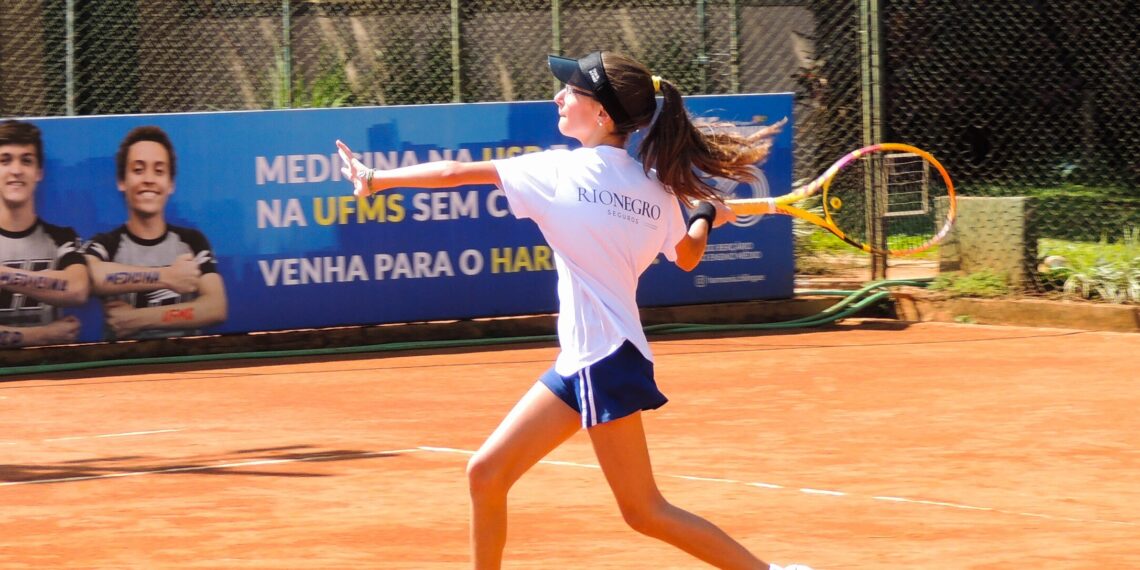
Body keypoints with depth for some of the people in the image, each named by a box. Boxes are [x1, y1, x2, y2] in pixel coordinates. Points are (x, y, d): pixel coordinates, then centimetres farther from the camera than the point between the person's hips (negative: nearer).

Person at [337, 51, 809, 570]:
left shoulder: (563, 171, -12)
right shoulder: (656, 187, 6)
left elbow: (455, 173, -8)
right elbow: (687, 257, 23)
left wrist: (376, 179, 1)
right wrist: (708, 215, 43)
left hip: (605, 362, -8)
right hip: (580, 364, 8)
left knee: (645, 512, -1)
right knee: (486, 474, 9)